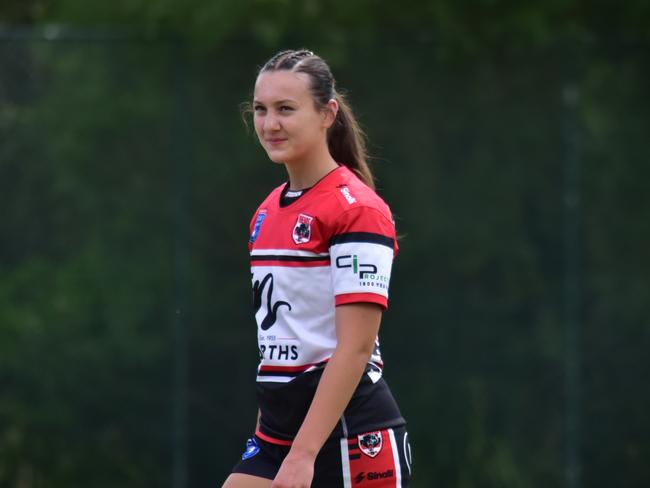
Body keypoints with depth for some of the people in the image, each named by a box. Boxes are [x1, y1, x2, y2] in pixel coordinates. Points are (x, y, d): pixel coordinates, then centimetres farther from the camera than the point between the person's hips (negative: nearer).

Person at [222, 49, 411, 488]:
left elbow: (355, 347, -18)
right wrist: (269, 437, 18)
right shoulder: (267, 213, 14)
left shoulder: (357, 210, -12)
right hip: (277, 433, 8)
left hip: (351, 434, -8)